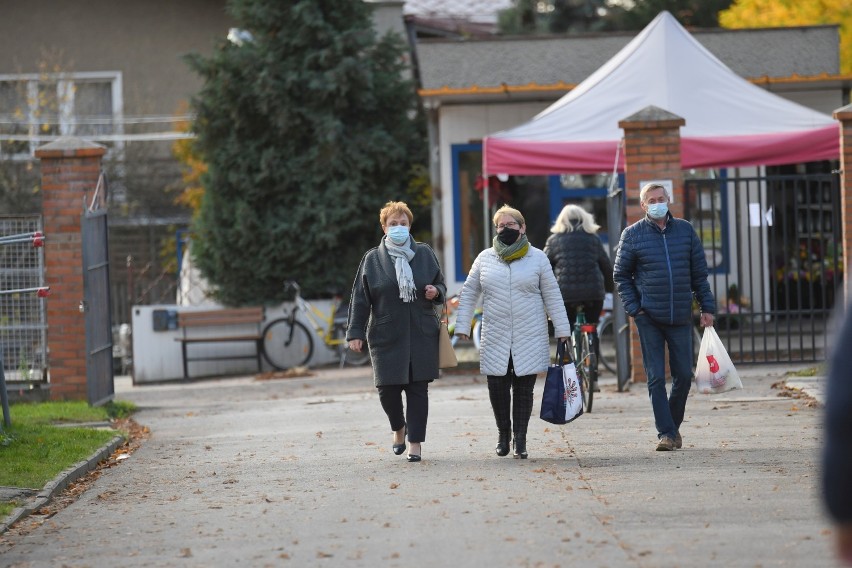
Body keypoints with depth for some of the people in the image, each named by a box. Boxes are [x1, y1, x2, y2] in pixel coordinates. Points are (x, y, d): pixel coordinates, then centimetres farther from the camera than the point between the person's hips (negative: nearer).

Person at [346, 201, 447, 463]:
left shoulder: (424, 254, 8)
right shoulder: (372, 259, 4)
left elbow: (441, 285, 17)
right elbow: (360, 299, 3)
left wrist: (436, 292, -8)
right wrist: (355, 333, -2)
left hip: (422, 334, 1)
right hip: (386, 335, -1)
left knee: (418, 389, -2)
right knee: (388, 389, -2)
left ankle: (415, 442, 4)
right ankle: (399, 428, 27)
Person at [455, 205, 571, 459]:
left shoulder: (537, 258, 4)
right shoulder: (485, 259, 8)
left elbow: (552, 296, 6)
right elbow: (469, 292, 13)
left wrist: (562, 330, 2)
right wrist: (462, 325, 5)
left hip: (530, 340, -1)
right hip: (495, 340, 1)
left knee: (524, 389, 0)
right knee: (497, 388, -1)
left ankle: (520, 440, 6)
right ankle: (503, 433, 19)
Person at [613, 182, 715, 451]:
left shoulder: (685, 230, 7)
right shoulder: (632, 235, 1)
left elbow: (699, 273, 11)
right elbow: (621, 275, 6)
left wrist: (707, 307, 6)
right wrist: (634, 308, -5)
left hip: (680, 318, 2)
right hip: (648, 318, -2)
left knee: (684, 376, 5)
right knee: (656, 378, -4)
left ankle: (673, 425, 23)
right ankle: (666, 433, -3)